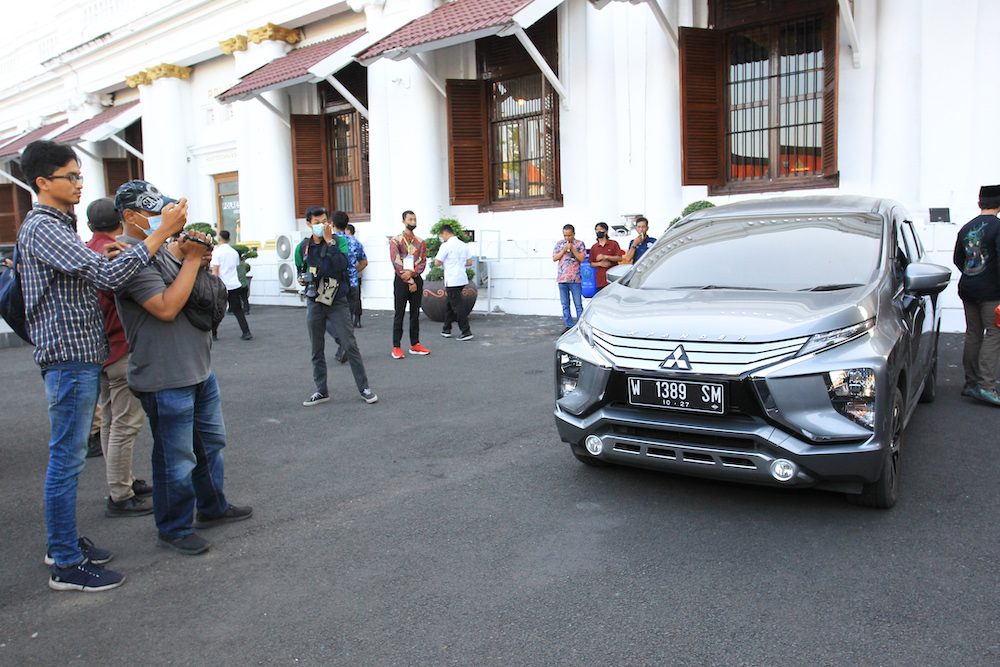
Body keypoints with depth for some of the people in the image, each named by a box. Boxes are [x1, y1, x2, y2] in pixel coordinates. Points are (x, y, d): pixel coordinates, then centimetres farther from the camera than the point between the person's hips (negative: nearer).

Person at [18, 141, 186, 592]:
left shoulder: (56, 225, 18)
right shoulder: (42, 228, -16)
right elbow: (106, 276, -26)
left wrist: (102, 259, 4)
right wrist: (161, 233, -25)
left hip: (82, 356, 10)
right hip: (68, 357, -10)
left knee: (69, 455, 17)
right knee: (66, 459, -3)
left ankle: (64, 542, 29)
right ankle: (66, 565, 7)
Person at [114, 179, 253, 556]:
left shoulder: (165, 252, 14)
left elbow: (207, 302, 16)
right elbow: (166, 308, -25)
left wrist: (196, 258, -1)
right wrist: (191, 259, -18)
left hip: (199, 369, 10)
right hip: (166, 379, -9)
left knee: (210, 442, 21)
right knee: (176, 458, 2)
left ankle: (212, 507, 38)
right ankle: (173, 529, 19)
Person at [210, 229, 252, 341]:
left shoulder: (217, 252, -6)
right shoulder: (235, 252, 11)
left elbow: (215, 271, -12)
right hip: (235, 285, 4)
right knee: (238, 310, 6)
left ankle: (213, 335, 15)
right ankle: (246, 333, -4)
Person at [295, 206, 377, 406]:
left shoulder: (339, 241, -3)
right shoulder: (303, 247, 6)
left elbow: (342, 264, -21)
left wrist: (329, 241, -20)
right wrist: (302, 278, 2)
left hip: (337, 301, -3)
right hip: (314, 302, 4)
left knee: (350, 345, -5)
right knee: (317, 350, 9)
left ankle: (364, 388, 6)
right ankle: (321, 391, 21)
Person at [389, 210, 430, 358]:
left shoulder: (420, 243, 13)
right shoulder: (395, 240, -1)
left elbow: (423, 262, 4)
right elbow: (396, 263, -9)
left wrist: (412, 273, -16)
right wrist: (409, 282, -12)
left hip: (416, 278, 4)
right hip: (401, 280, -4)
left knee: (415, 314, 8)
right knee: (399, 314, -2)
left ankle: (415, 344, 15)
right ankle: (396, 347, 1)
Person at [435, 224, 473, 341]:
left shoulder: (446, 245, -11)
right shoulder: (463, 245, 11)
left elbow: (437, 263, -11)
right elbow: (469, 262, 13)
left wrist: (444, 263, 8)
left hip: (452, 281, -8)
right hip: (462, 278, 8)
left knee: (457, 306, -4)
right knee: (449, 304, 18)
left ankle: (466, 332, -5)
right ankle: (447, 329, 24)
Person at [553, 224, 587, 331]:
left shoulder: (579, 244, 2)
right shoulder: (559, 244, 11)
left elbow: (582, 259, -7)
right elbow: (554, 258, 4)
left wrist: (572, 248, -14)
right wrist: (564, 250, -8)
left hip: (575, 279, -3)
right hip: (562, 278, 4)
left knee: (578, 304, -2)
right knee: (565, 305, 7)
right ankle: (569, 326, 15)